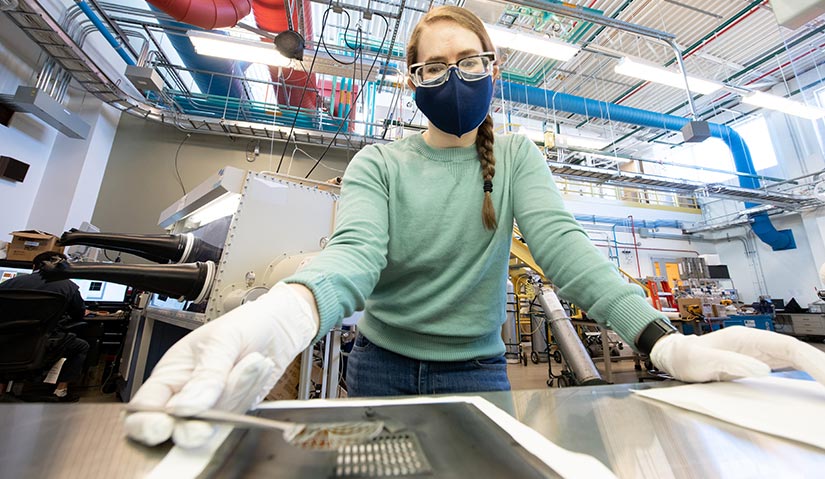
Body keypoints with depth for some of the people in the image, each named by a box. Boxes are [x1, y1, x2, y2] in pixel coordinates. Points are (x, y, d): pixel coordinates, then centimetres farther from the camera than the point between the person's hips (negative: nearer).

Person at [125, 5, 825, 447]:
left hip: (477, 369, 1)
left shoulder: (516, 158, -2)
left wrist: (665, 340, -29)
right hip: (382, 366, 1)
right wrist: (286, 315, -44)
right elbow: (355, 252, -23)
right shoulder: (378, 164, -7)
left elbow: (559, 240, -15)